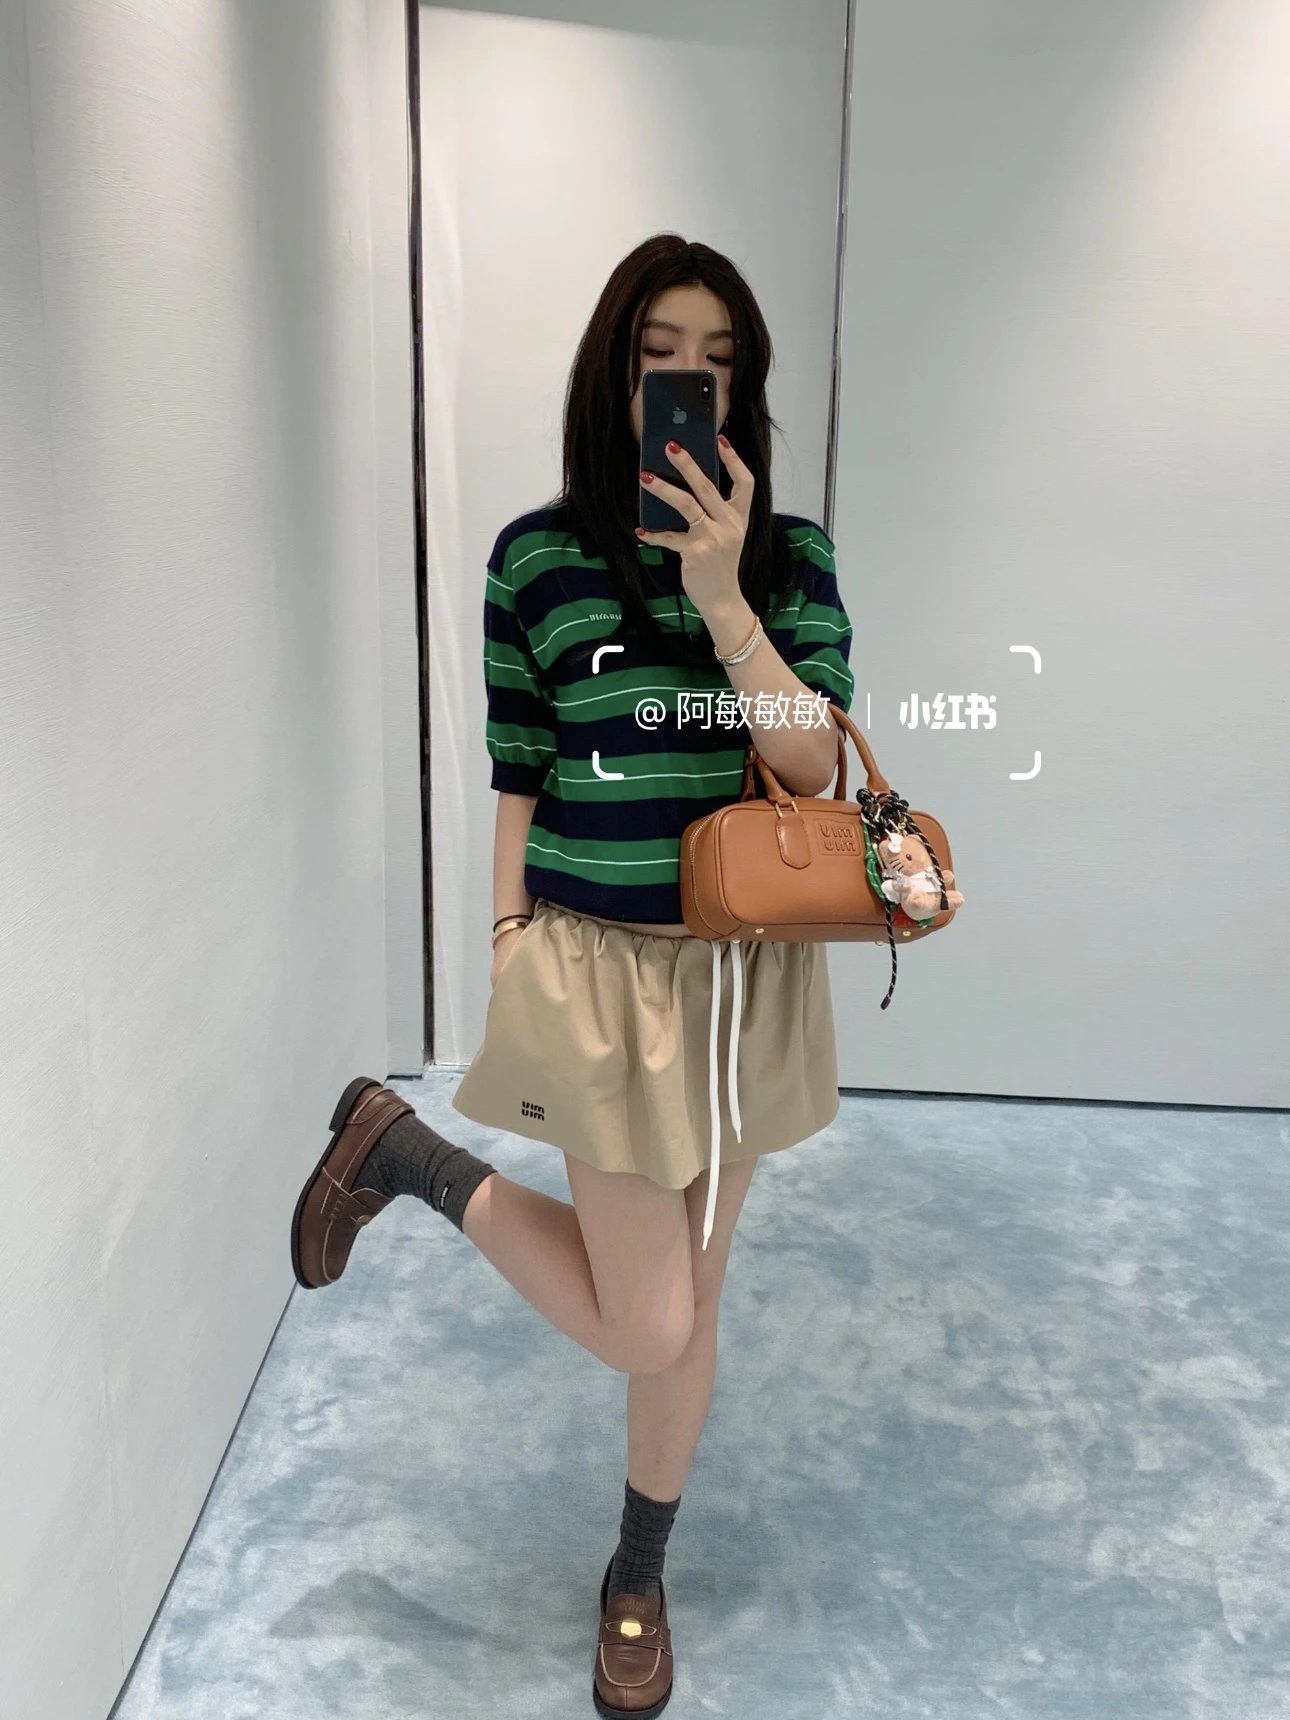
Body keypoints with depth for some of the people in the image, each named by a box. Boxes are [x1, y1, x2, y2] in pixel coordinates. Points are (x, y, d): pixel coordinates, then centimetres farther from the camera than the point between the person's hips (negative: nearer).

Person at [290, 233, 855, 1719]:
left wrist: (717, 589, -21)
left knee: (688, 1297, 16)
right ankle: (400, 1151, 23)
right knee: (647, 1327, 2)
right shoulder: (538, 555, -5)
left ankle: (638, 1578, 42)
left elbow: (810, 763, -11)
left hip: (749, 967, 3)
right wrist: (507, 956, -1)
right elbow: (520, 781, -2)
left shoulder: (790, 556, 0)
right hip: (605, 967, -3)